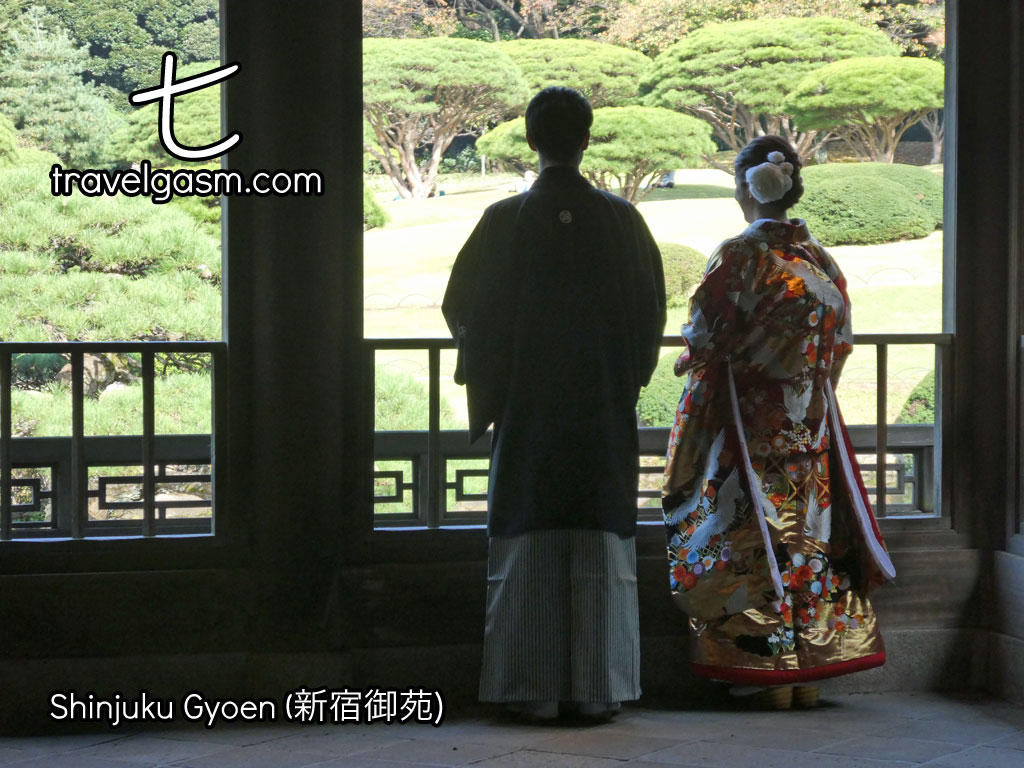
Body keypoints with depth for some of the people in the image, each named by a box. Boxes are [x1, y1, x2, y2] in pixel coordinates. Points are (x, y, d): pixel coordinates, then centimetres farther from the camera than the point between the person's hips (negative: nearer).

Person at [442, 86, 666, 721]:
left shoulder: (505, 219, -6)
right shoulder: (620, 217, -2)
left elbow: (464, 306, 0)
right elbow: (651, 307, 5)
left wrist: (489, 386, 12)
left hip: (527, 406, -1)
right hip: (606, 407, 1)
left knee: (529, 543, 4)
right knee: (602, 543, 5)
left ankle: (535, 688, 5)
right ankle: (599, 687, 6)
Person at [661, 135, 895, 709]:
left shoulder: (739, 257, -12)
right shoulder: (822, 260, 5)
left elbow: (706, 338, -10)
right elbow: (838, 346, 11)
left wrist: (693, 360, 11)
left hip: (746, 421, -5)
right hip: (809, 421, 5)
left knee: (755, 537, 0)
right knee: (807, 532, 9)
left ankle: (767, 673, 0)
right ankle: (809, 672, 12)